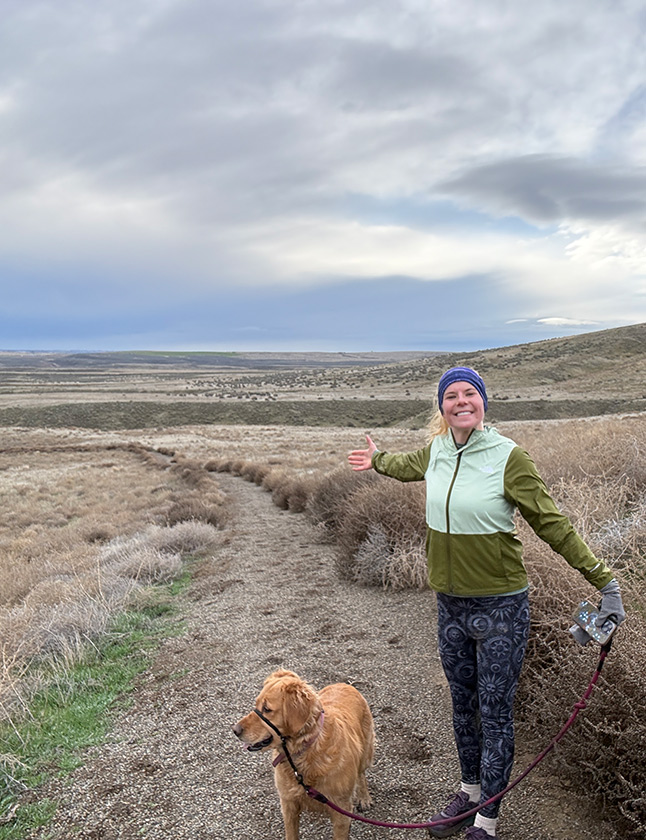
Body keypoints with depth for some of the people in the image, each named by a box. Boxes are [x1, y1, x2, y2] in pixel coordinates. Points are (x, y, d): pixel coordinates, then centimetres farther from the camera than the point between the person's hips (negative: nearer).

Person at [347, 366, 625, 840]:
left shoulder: (508, 456, -15)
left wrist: (604, 581, -12)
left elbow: (552, 524, -11)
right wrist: (377, 459, 42)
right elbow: (407, 466, 24)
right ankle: (471, 790, 44)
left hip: (501, 607, -5)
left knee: (495, 716, 8)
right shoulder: (435, 453, 0)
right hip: (451, 604, 5)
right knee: (463, 707, 21)